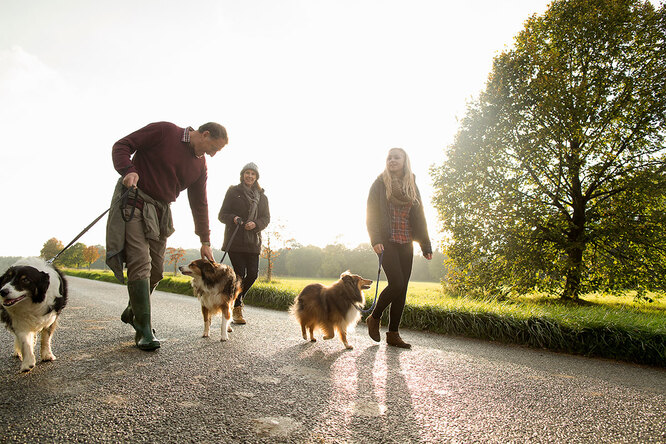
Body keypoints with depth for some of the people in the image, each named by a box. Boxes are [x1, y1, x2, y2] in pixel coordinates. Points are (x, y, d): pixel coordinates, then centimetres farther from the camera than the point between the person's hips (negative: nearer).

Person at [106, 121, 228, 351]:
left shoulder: (200, 166, 8)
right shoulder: (164, 131, -8)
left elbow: (199, 204, 12)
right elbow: (122, 146, -7)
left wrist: (205, 241, 10)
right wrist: (128, 170, -28)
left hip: (160, 212, 6)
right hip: (133, 203, -6)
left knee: (156, 271, 6)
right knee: (140, 265, -14)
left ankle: (132, 313, 31)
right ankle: (144, 331, -8)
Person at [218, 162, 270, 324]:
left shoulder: (261, 196, 14)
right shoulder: (233, 192, 6)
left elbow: (266, 218, 10)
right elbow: (222, 215, 4)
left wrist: (256, 224, -11)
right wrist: (233, 218, -18)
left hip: (253, 241, 3)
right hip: (235, 240, -3)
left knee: (253, 273, -3)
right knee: (240, 273, -8)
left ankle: (237, 298, 25)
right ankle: (237, 309, 7)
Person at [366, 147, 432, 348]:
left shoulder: (412, 186, 15)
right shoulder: (379, 184, 3)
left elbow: (419, 217, 15)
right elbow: (371, 215, -3)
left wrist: (426, 245, 10)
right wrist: (375, 240, -16)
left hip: (406, 243, 5)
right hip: (387, 242, -4)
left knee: (402, 288, 1)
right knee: (396, 284, -16)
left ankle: (393, 334, 11)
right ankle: (374, 318, 8)